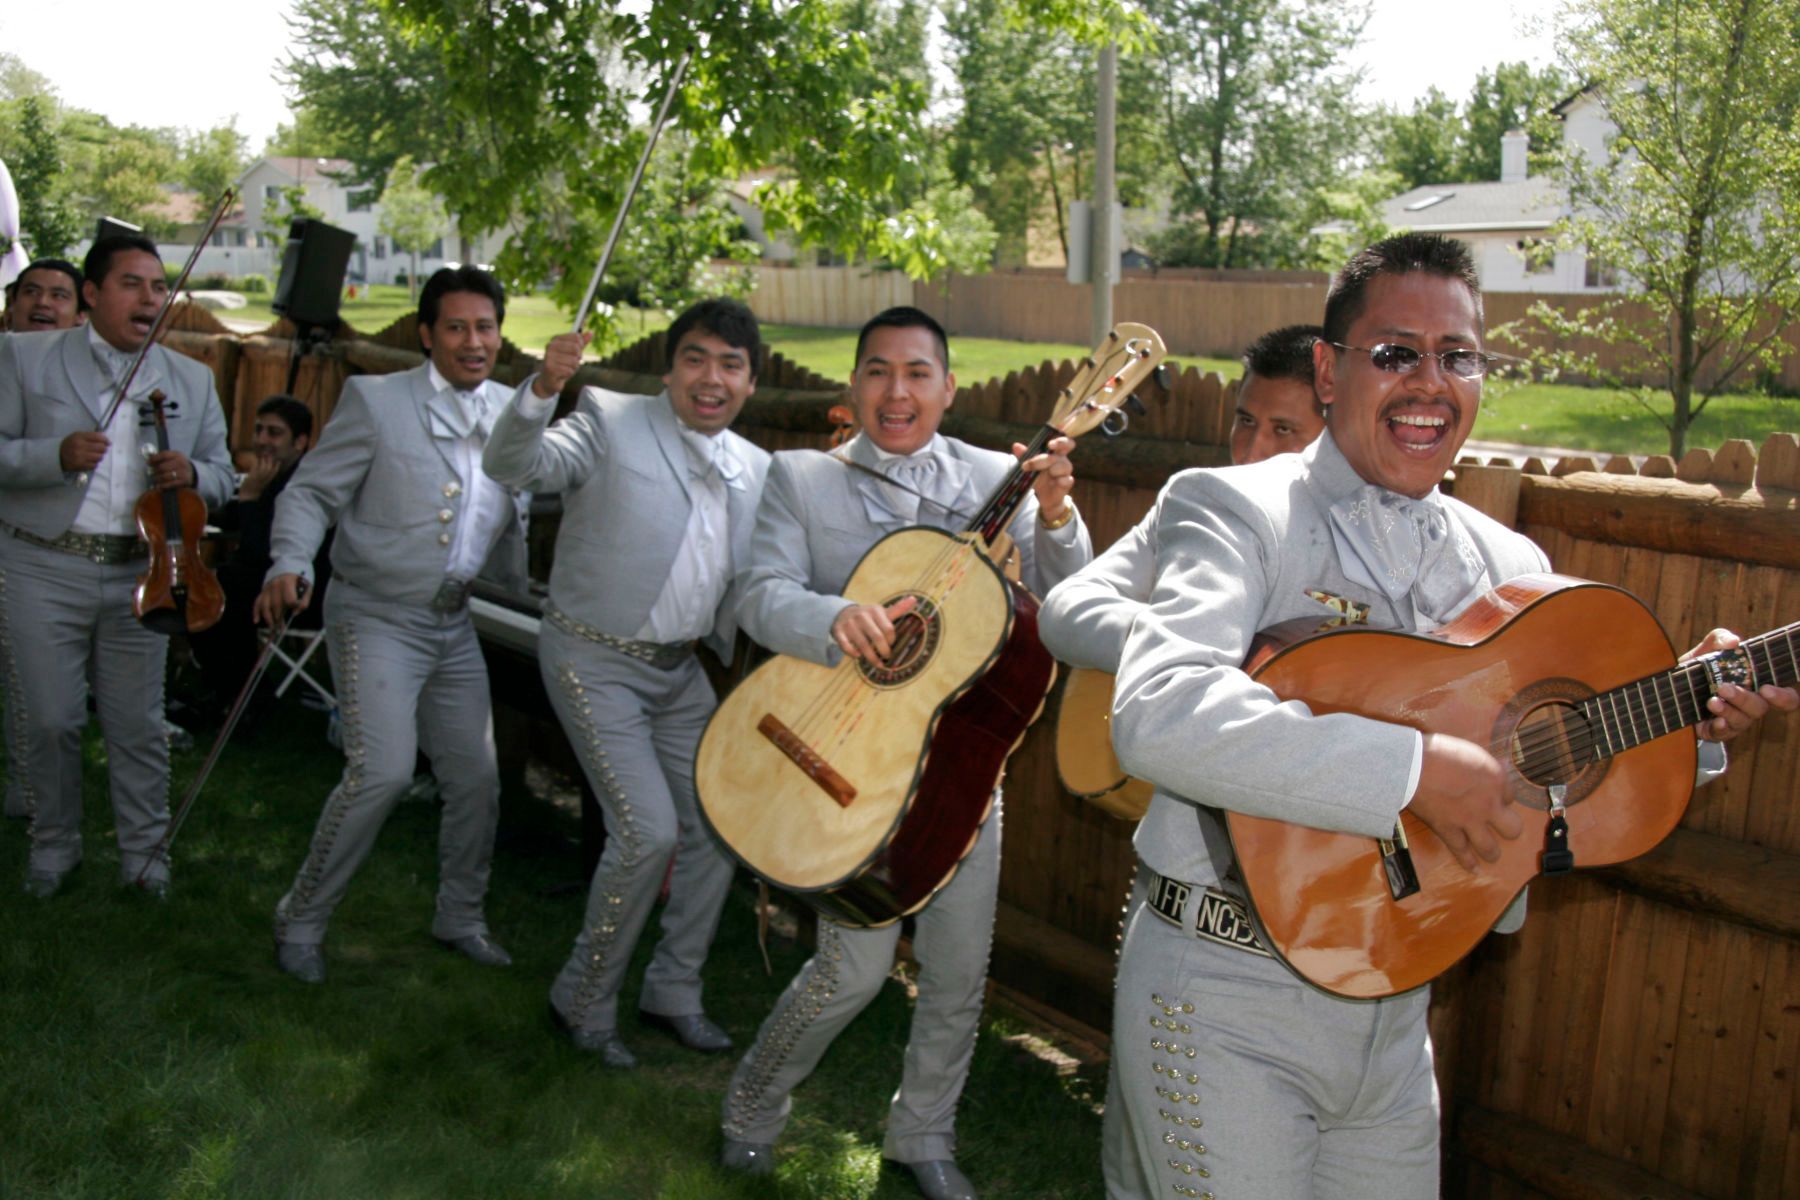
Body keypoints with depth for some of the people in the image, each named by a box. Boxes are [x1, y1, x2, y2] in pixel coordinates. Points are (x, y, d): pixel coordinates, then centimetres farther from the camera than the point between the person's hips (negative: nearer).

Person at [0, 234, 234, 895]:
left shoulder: (192, 380, 10)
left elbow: (222, 477, 10)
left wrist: (191, 474, -12)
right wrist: (57, 455, -21)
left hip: (139, 574, 2)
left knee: (138, 727, 8)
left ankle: (144, 852, 22)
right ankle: (53, 846, 26)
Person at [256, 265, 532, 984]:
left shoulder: (513, 412, 7)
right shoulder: (376, 400, -8)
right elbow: (309, 491, -7)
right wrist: (290, 566, -23)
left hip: (453, 624, 6)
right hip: (376, 618, -5)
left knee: (477, 777, 7)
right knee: (382, 770, -17)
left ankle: (460, 919, 30)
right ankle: (301, 921, 3)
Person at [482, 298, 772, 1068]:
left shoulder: (756, 470, 6)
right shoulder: (611, 425, -11)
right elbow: (511, 466, -26)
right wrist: (543, 390, -42)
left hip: (680, 666, 7)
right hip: (595, 659, -7)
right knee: (648, 831, -13)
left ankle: (672, 992, 26)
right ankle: (582, 1001, 8)